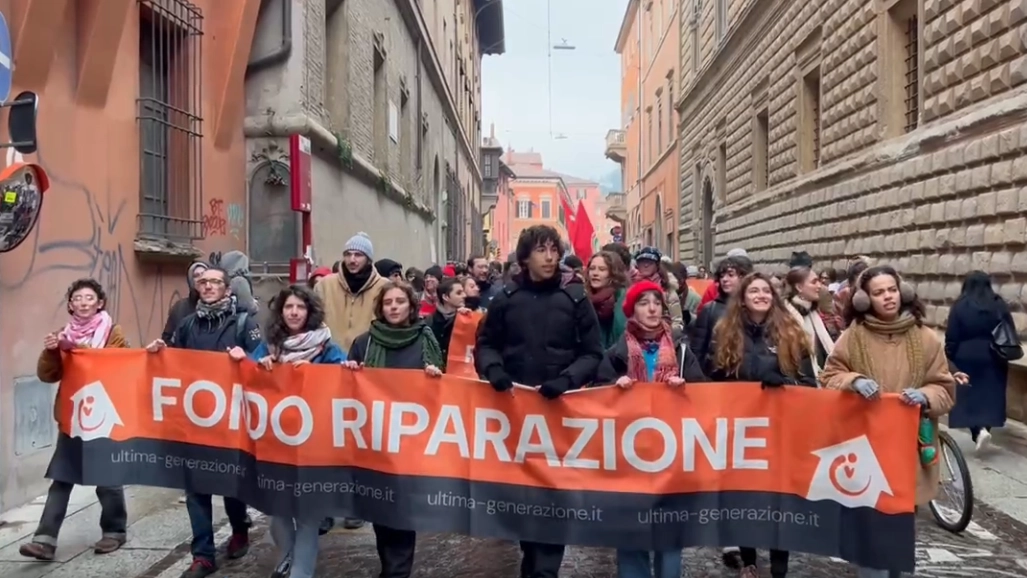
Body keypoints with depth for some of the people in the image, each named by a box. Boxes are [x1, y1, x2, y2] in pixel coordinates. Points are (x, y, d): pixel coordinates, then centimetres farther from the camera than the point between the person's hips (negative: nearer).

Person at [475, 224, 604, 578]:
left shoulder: (575, 298, 0)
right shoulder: (506, 298, 3)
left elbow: (592, 353, 0)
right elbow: (485, 345, 9)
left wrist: (567, 379, -17)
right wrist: (493, 369, -12)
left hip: (559, 406, -2)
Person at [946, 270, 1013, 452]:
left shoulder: (960, 306, -7)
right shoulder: (1000, 305, 1)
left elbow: (951, 337, -6)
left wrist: (950, 358, 4)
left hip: (967, 359, -2)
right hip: (994, 360, 3)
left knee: (969, 396, 4)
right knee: (990, 395, 13)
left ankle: (979, 430, -11)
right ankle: (985, 427, 10)